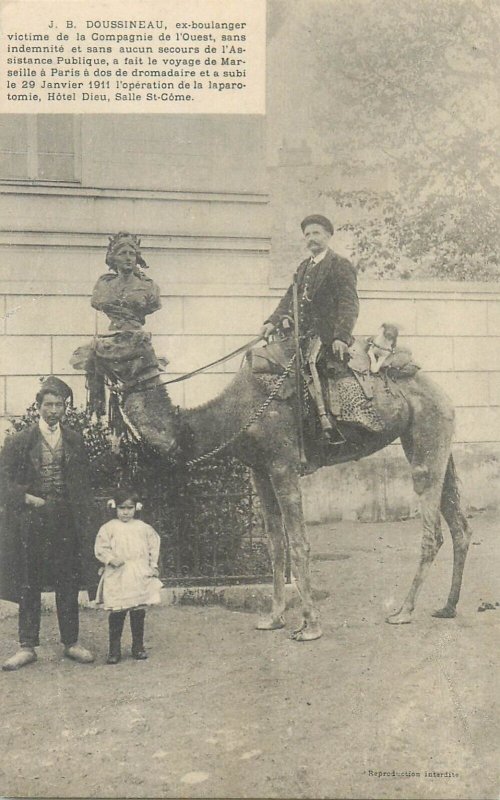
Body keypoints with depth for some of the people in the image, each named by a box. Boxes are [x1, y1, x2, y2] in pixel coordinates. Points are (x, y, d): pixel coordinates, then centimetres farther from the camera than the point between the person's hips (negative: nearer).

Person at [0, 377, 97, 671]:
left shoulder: (75, 441, 8)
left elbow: (85, 483, 10)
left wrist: (86, 521, 3)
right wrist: (27, 498, -13)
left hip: (66, 523, 2)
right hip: (30, 523, -2)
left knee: (68, 586, 8)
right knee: (29, 588, 4)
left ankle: (71, 643, 19)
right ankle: (28, 646, 13)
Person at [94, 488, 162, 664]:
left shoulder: (143, 528, 8)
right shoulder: (109, 528, 0)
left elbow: (154, 546, 15)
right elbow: (101, 548, -3)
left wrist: (153, 565, 9)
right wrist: (111, 559, -18)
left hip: (140, 577, 3)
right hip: (117, 578, -2)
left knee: (139, 613, 7)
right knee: (116, 613, -2)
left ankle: (138, 646, 20)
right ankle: (114, 648, 9)